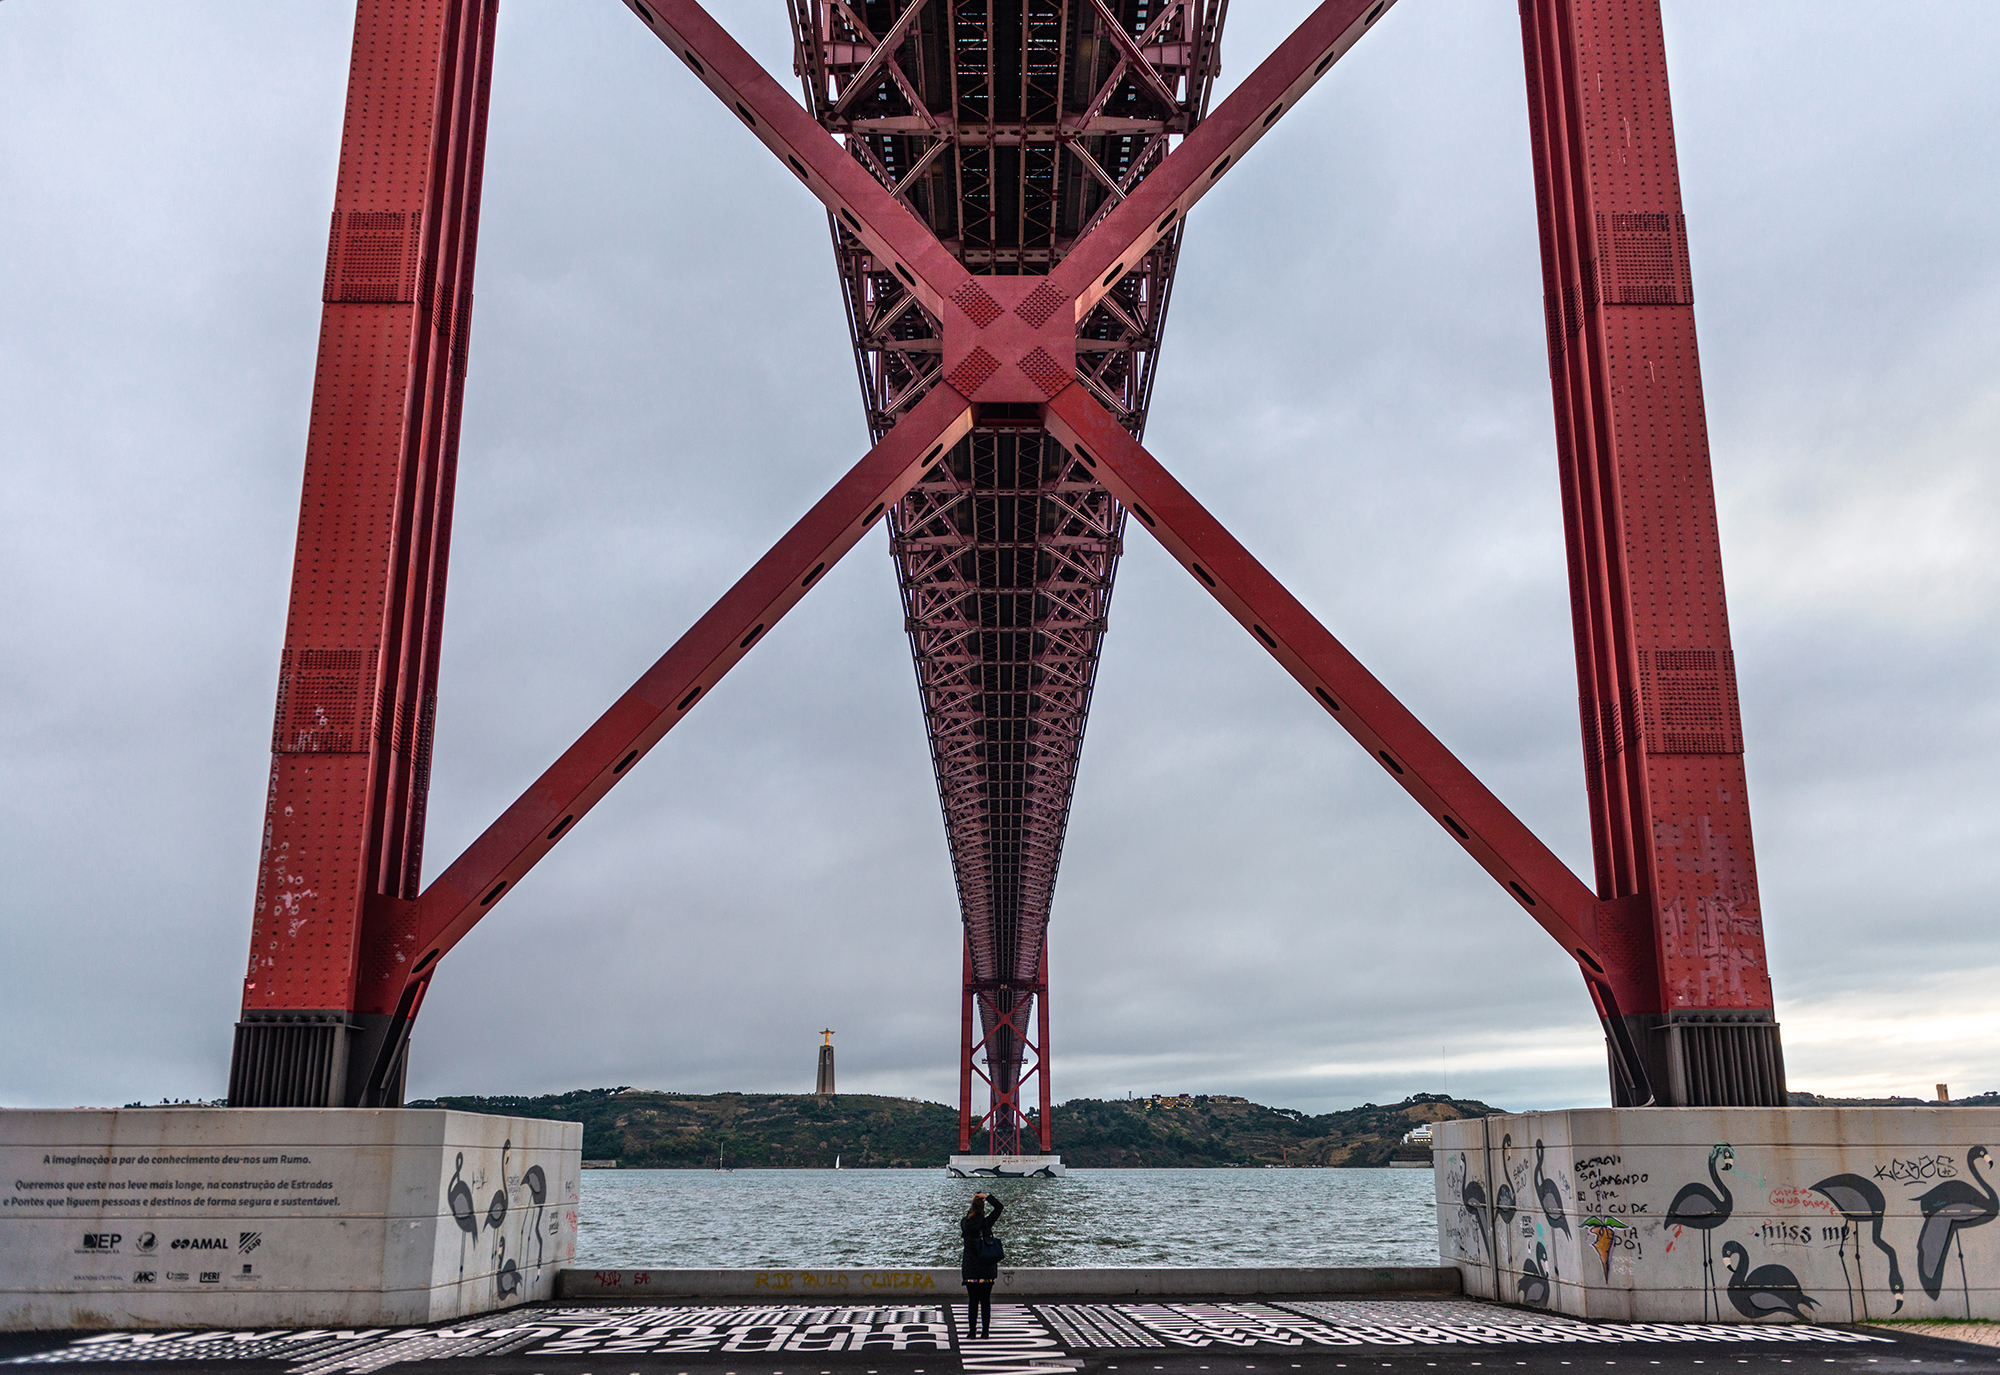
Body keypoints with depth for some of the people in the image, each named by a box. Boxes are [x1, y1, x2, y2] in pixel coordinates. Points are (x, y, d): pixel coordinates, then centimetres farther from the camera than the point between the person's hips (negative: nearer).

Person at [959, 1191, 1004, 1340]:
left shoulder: (964, 1223, -5)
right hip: (987, 1268, -1)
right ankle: (985, 1331, 5)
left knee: (972, 1300, 8)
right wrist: (986, 1197, 0)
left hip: (970, 1268, 1)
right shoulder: (986, 1222, -10)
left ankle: (972, 1331, 5)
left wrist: (974, 1202, 16)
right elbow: (999, 1206, -1)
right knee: (985, 1301, 6)